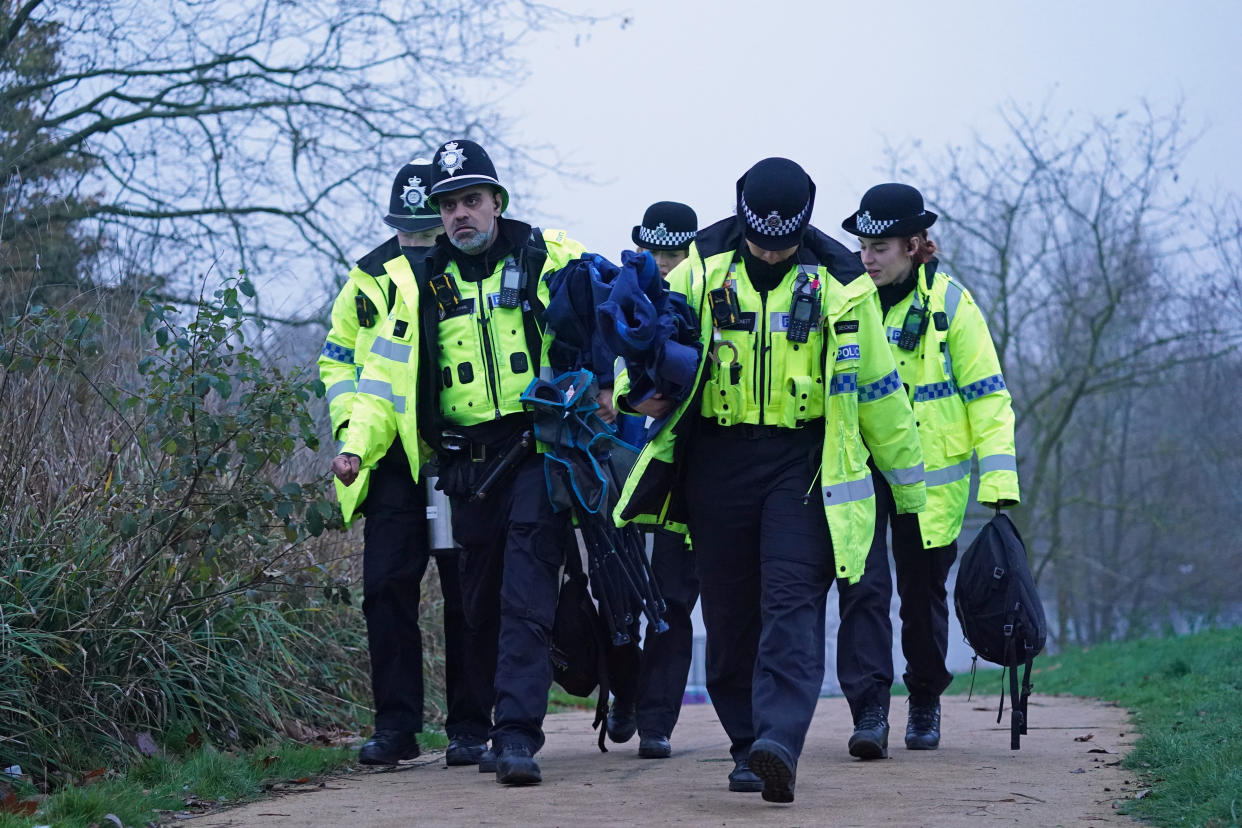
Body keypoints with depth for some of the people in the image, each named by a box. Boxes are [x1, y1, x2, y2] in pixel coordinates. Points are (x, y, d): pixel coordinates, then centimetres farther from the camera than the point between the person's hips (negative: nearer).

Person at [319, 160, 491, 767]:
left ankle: (469, 728, 9)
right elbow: (337, 358, 20)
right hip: (393, 462, 3)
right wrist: (349, 426, 4)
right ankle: (395, 725, 4)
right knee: (386, 588, -4)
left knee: (468, 597, 2)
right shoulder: (369, 280, 11)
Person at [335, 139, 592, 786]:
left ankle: (517, 733, -18)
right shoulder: (423, 285, 11)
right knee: (481, 604, 8)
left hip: (541, 449, -4)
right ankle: (496, 718, 24)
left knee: (525, 594, -14)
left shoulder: (549, 257, 2)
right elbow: (389, 374, 12)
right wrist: (356, 443, 0)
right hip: (469, 463, 4)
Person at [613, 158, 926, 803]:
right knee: (729, 611, 4)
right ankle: (748, 748, 15)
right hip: (717, 456, 2)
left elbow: (876, 387, 10)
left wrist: (909, 481, 15)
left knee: (792, 601, -15)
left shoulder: (838, 284, 1)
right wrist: (640, 389, -13)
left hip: (802, 460, -2)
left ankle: (778, 741, -26)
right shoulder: (702, 267, 3)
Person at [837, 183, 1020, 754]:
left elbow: (986, 394, -3)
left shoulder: (949, 302, -5)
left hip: (930, 472, -1)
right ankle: (870, 710, -14)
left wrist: (998, 478, -10)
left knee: (924, 593, 10)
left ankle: (925, 705, 29)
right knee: (864, 585, -13)